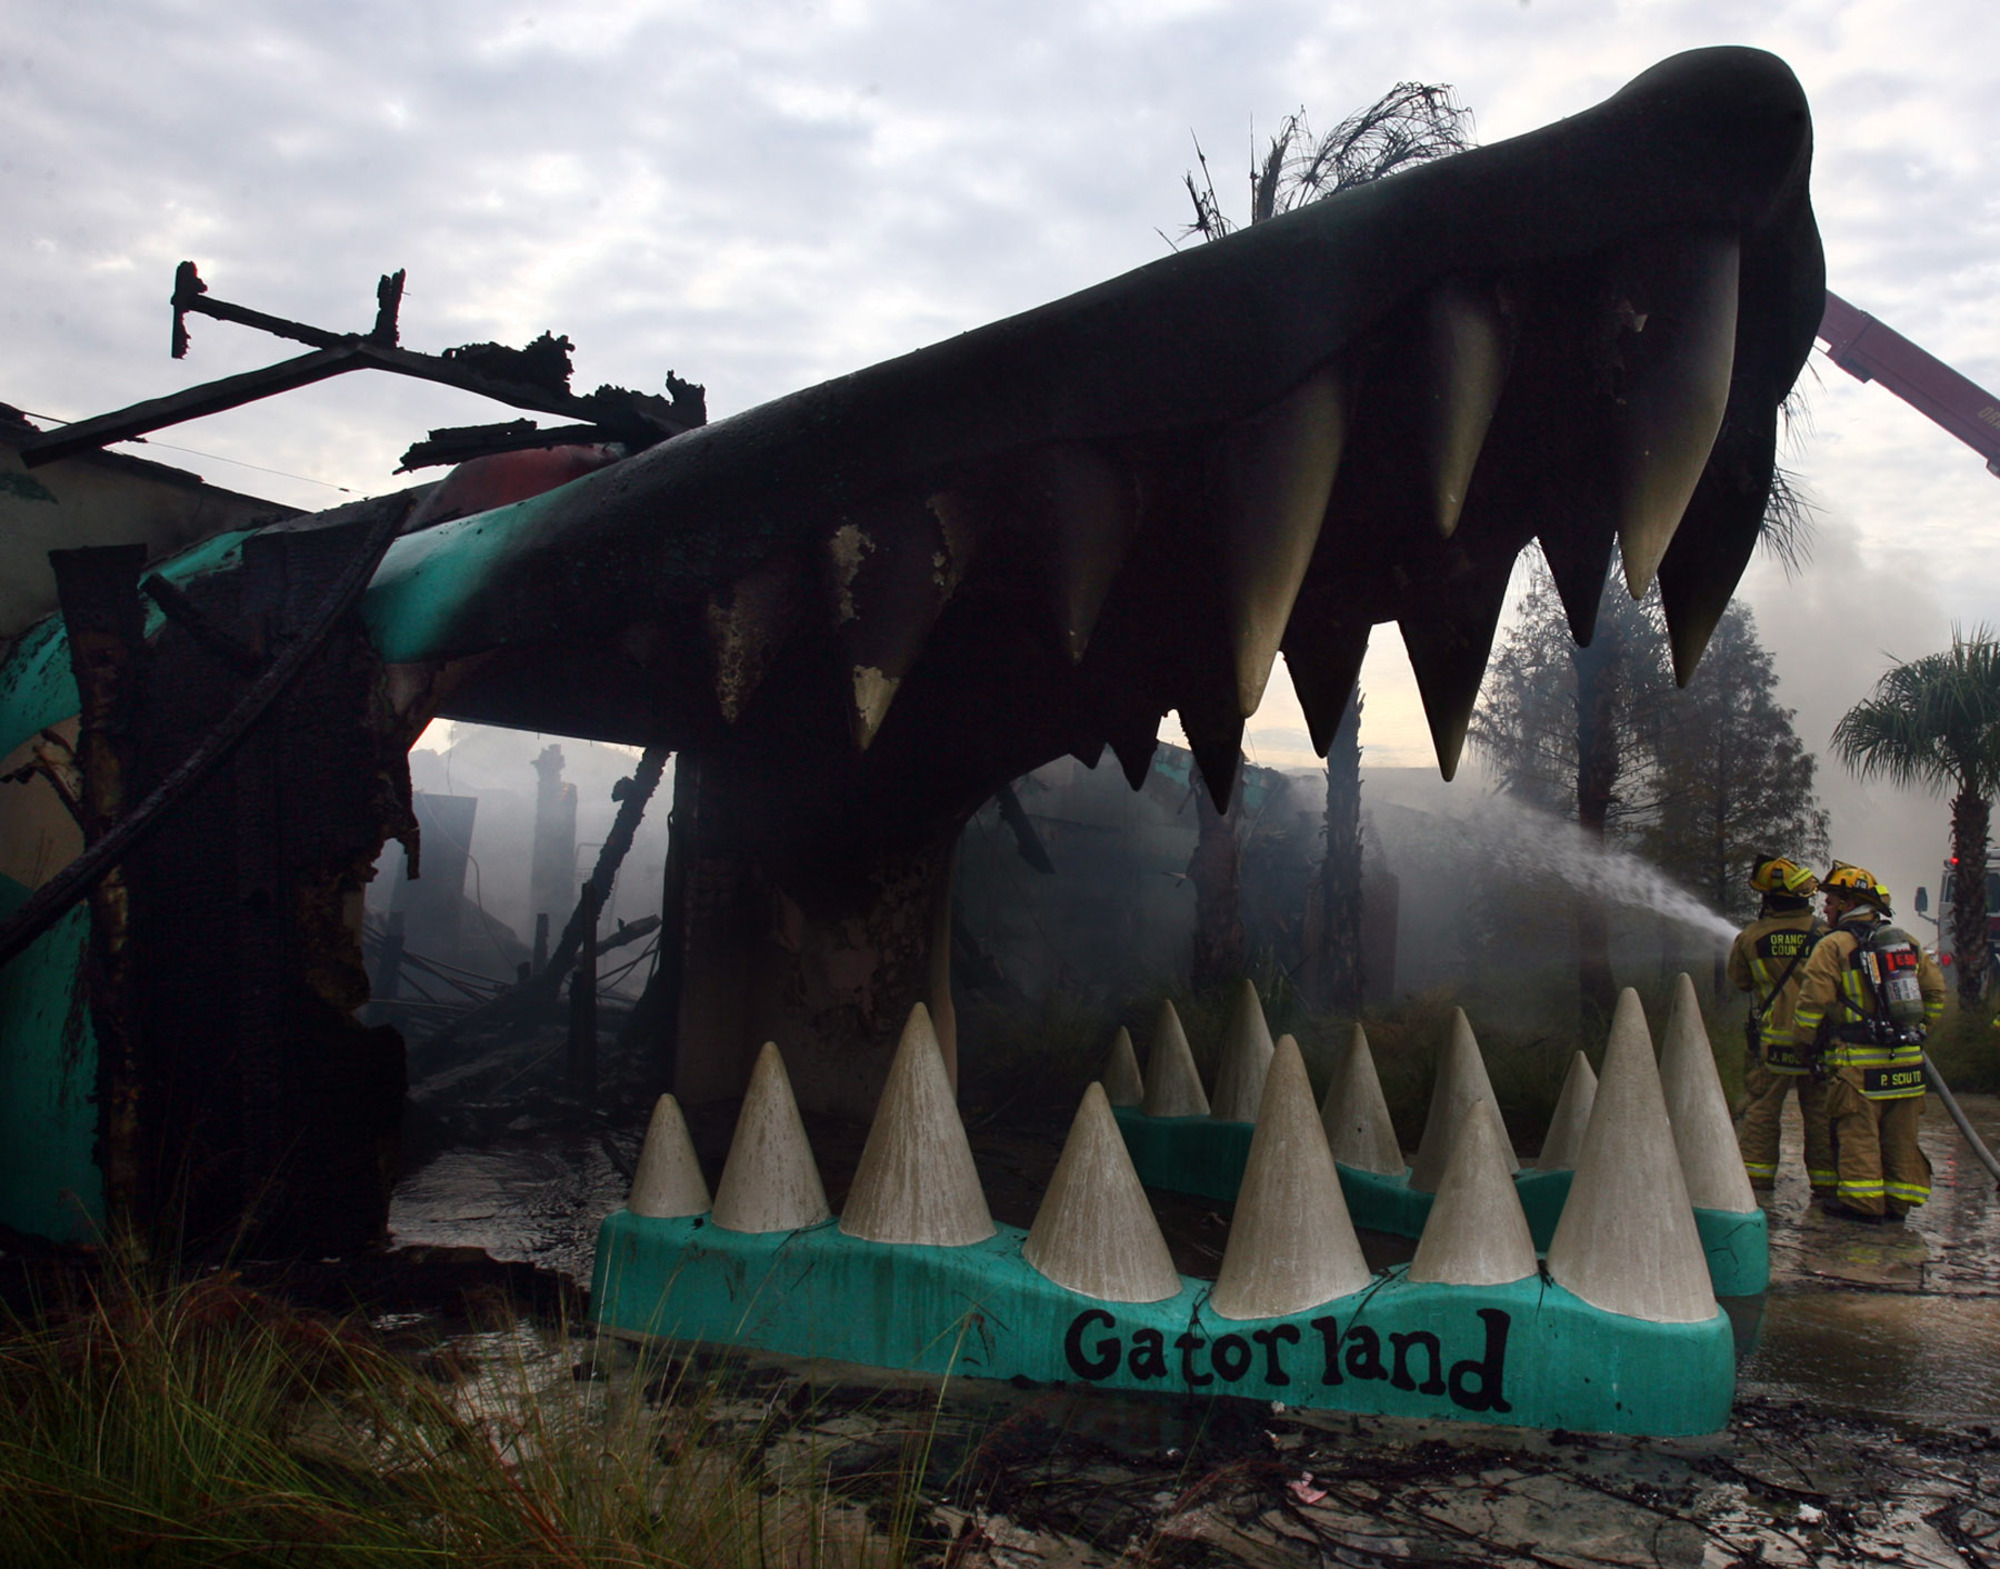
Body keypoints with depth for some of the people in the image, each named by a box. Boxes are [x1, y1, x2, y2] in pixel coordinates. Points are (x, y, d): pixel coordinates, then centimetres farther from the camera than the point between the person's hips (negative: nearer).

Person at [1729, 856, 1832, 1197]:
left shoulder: (1751, 936, -5)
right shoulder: (1823, 933, -7)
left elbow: (1739, 980, 9)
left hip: (1770, 1040, 0)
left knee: (1761, 1110, 9)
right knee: (1820, 1113, 8)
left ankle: (1755, 1175, 9)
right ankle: (1826, 1180, 13)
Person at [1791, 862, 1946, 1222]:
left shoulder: (1834, 946, -8)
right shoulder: (1908, 943, 11)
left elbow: (1812, 1002, -10)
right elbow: (1936, 990, 17)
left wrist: (1802, 1040, 3)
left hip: (1859, 1061, -6)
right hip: (1907, 1059, 6)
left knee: (1858, 1132, 0)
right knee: (1901, 1134, 12)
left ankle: (1863, 1200, 0)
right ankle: (1899, 1199, 18)